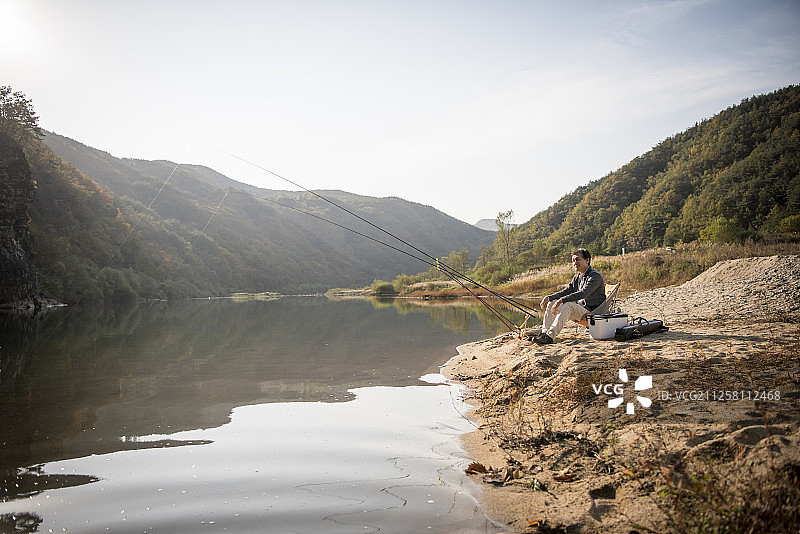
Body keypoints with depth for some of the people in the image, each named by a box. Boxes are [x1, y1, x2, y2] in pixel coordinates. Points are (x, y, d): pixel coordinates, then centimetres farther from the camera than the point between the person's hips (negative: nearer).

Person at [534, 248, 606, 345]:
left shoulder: (595, 276, -13)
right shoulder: (577, 277, 15)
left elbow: (583, 293, -27)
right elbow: (565, 292, 15)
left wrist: (561, 300, -33)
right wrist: (548, 297, -3)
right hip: (579, 310, 8)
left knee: (568, 305, -34)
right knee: (551, 303, -3)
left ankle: (550, 336, -41)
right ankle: (544, 332, -14)